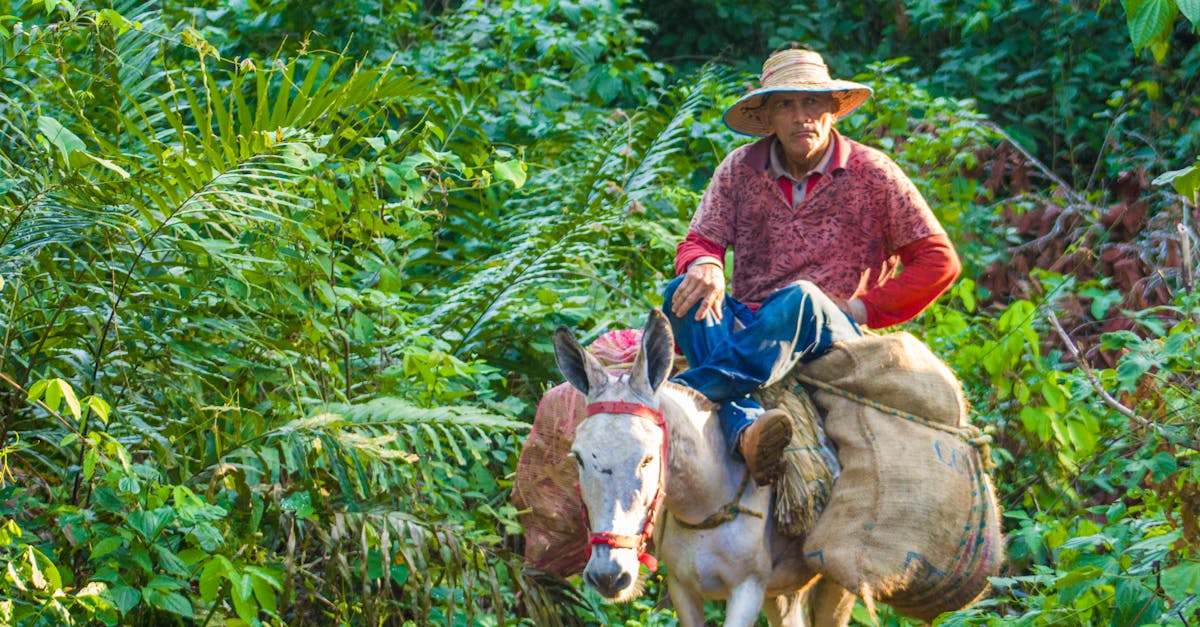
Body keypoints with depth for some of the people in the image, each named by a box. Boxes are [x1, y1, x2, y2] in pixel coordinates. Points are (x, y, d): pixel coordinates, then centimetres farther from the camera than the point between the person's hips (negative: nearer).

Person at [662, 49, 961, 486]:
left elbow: (939, 262, 3)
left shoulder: (873, 174, 5)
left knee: (801, 299, -37)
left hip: (836, 337, -2)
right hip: (749, 327, 3)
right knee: (686, 294, -29)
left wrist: (861, 308, -6)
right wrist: (705, 265, -21)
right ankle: (744, 428, -56)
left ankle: (688, 390, -56)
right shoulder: (740, 170, 11)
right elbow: (698, 241, 5)